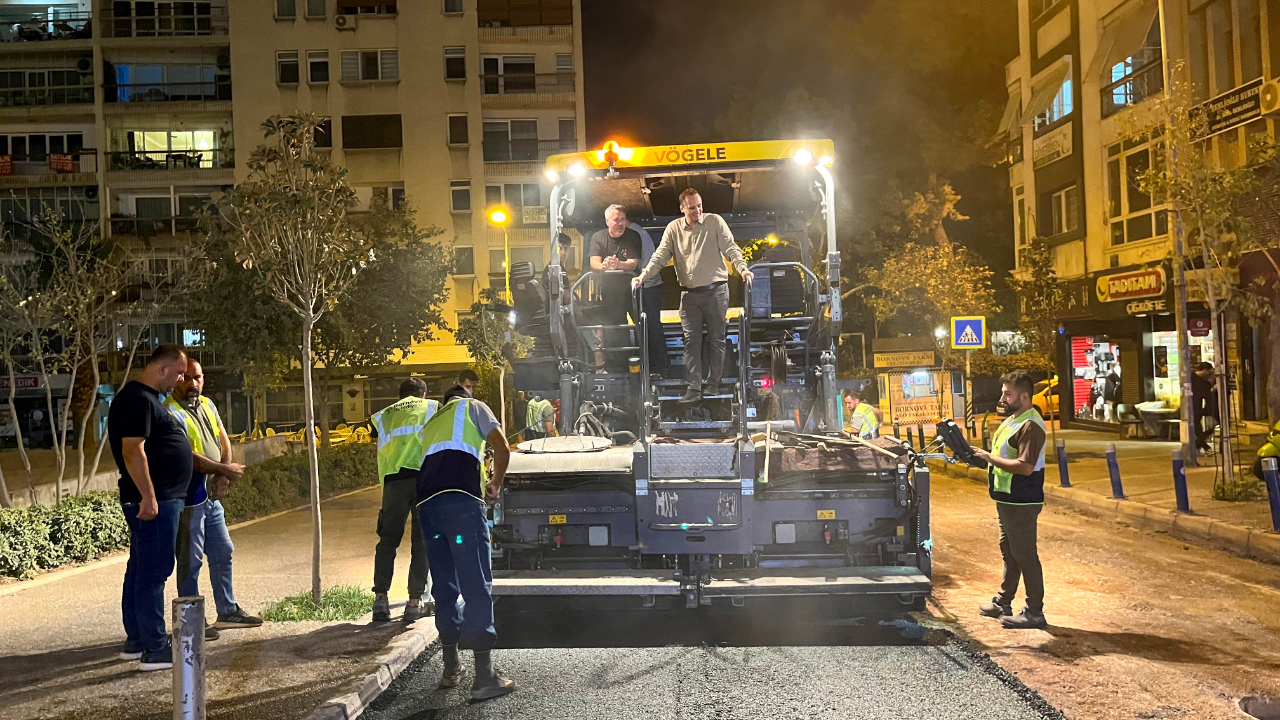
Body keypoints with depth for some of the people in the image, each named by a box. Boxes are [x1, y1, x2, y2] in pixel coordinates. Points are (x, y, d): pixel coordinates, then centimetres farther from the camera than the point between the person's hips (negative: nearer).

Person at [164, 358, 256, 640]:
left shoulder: (207, 405, 10)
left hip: (212, 496, 9)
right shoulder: (170, 413, -15)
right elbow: (187, 456, -22)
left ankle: (228, 611, 28)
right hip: (188, 498, -8)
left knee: (223, 553, 16)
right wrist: (225, 469, -14)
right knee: (190, 561, 0)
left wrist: (223, 477, -6)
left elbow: (224, 442, 10)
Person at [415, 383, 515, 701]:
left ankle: (451, 669, 22)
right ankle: (485, 677, -5)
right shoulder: (473, 407, 18)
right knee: (477, 586, -5)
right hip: (461, 501, -6)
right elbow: (502, 448, 7)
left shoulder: (431, 423, 34)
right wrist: (495, 484, 22)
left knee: (444, 587, 15)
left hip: (426, 505, 6)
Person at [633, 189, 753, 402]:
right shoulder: (674, 228, 7)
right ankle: (694, 388, -1)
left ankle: (713, 384, 15)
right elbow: (660, 256, 3)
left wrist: (742, 269, -22)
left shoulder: (715, 221, 0)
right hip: (689, 294, 2)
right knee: (691, 341, -1)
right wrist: (643, 276, -11)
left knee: (716, 339, 6)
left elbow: (730, 248, -6)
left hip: (715, 290, -2)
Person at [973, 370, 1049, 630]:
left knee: (1025, 555, -2)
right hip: (1007, 499, 10)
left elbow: (1025, 466, -29)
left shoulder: (1030, 426, -21)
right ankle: (1003, 602, 31)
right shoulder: (1012, 419, 12)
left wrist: (990, 458, -25)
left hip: (1021, 502, -10)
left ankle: (1034, 613, 7)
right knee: (1009, 551, 19)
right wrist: (985, 456, 6)